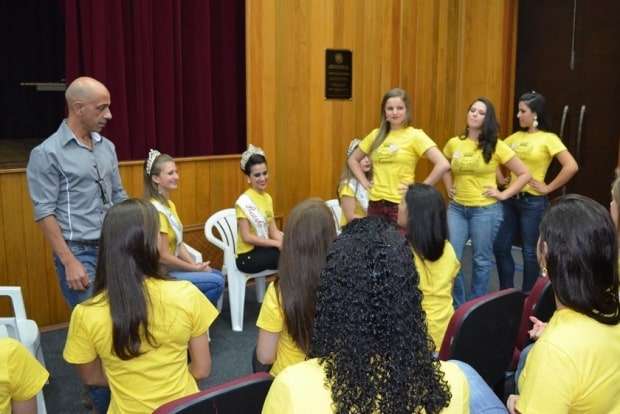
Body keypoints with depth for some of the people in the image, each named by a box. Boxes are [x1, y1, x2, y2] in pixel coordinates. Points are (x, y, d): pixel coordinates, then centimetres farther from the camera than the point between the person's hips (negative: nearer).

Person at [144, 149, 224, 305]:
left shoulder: (169, 204, 7)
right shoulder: (156, 210, -22)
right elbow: (163, 256, -22)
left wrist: (195, 264, -4)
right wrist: (194, 267, -11)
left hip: (170, 266, 9)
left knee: (217, 274, 11)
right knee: (216, 282, -12)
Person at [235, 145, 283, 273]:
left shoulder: (268, 198, 8)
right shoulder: (244, 201, -14)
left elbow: (273, 230, 7)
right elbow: (247, 237, -17)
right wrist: (277, 243, -18)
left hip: (264, 248, 7)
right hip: (248, 256, -7)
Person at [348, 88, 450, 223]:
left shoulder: (415, 135, -7)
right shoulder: (376, 135, 8)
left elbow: (443, 165, -16)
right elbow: (353, 159, 20)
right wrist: (364, 182, 8)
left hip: (401, 204, -5)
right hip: (375, 203, 5)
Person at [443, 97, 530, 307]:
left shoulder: (496, 146, -8)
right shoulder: (454, 143, 2)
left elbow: (524, 174, -3)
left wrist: (503, 194, -8)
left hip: (486, 210, -3)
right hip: (457, 208, 3)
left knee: (481, 260, 8)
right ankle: (457, 305, 21)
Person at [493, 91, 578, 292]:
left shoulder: (549, 138, -9)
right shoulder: (515, 137, 7)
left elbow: (571, 167, -19)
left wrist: (548, 188, -14)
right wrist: (501, 180, 7)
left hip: (533, 201, -5)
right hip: (510, 198, 6)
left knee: (530, 251, 6)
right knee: (500, 247, 8)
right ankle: (506, 292, 25)